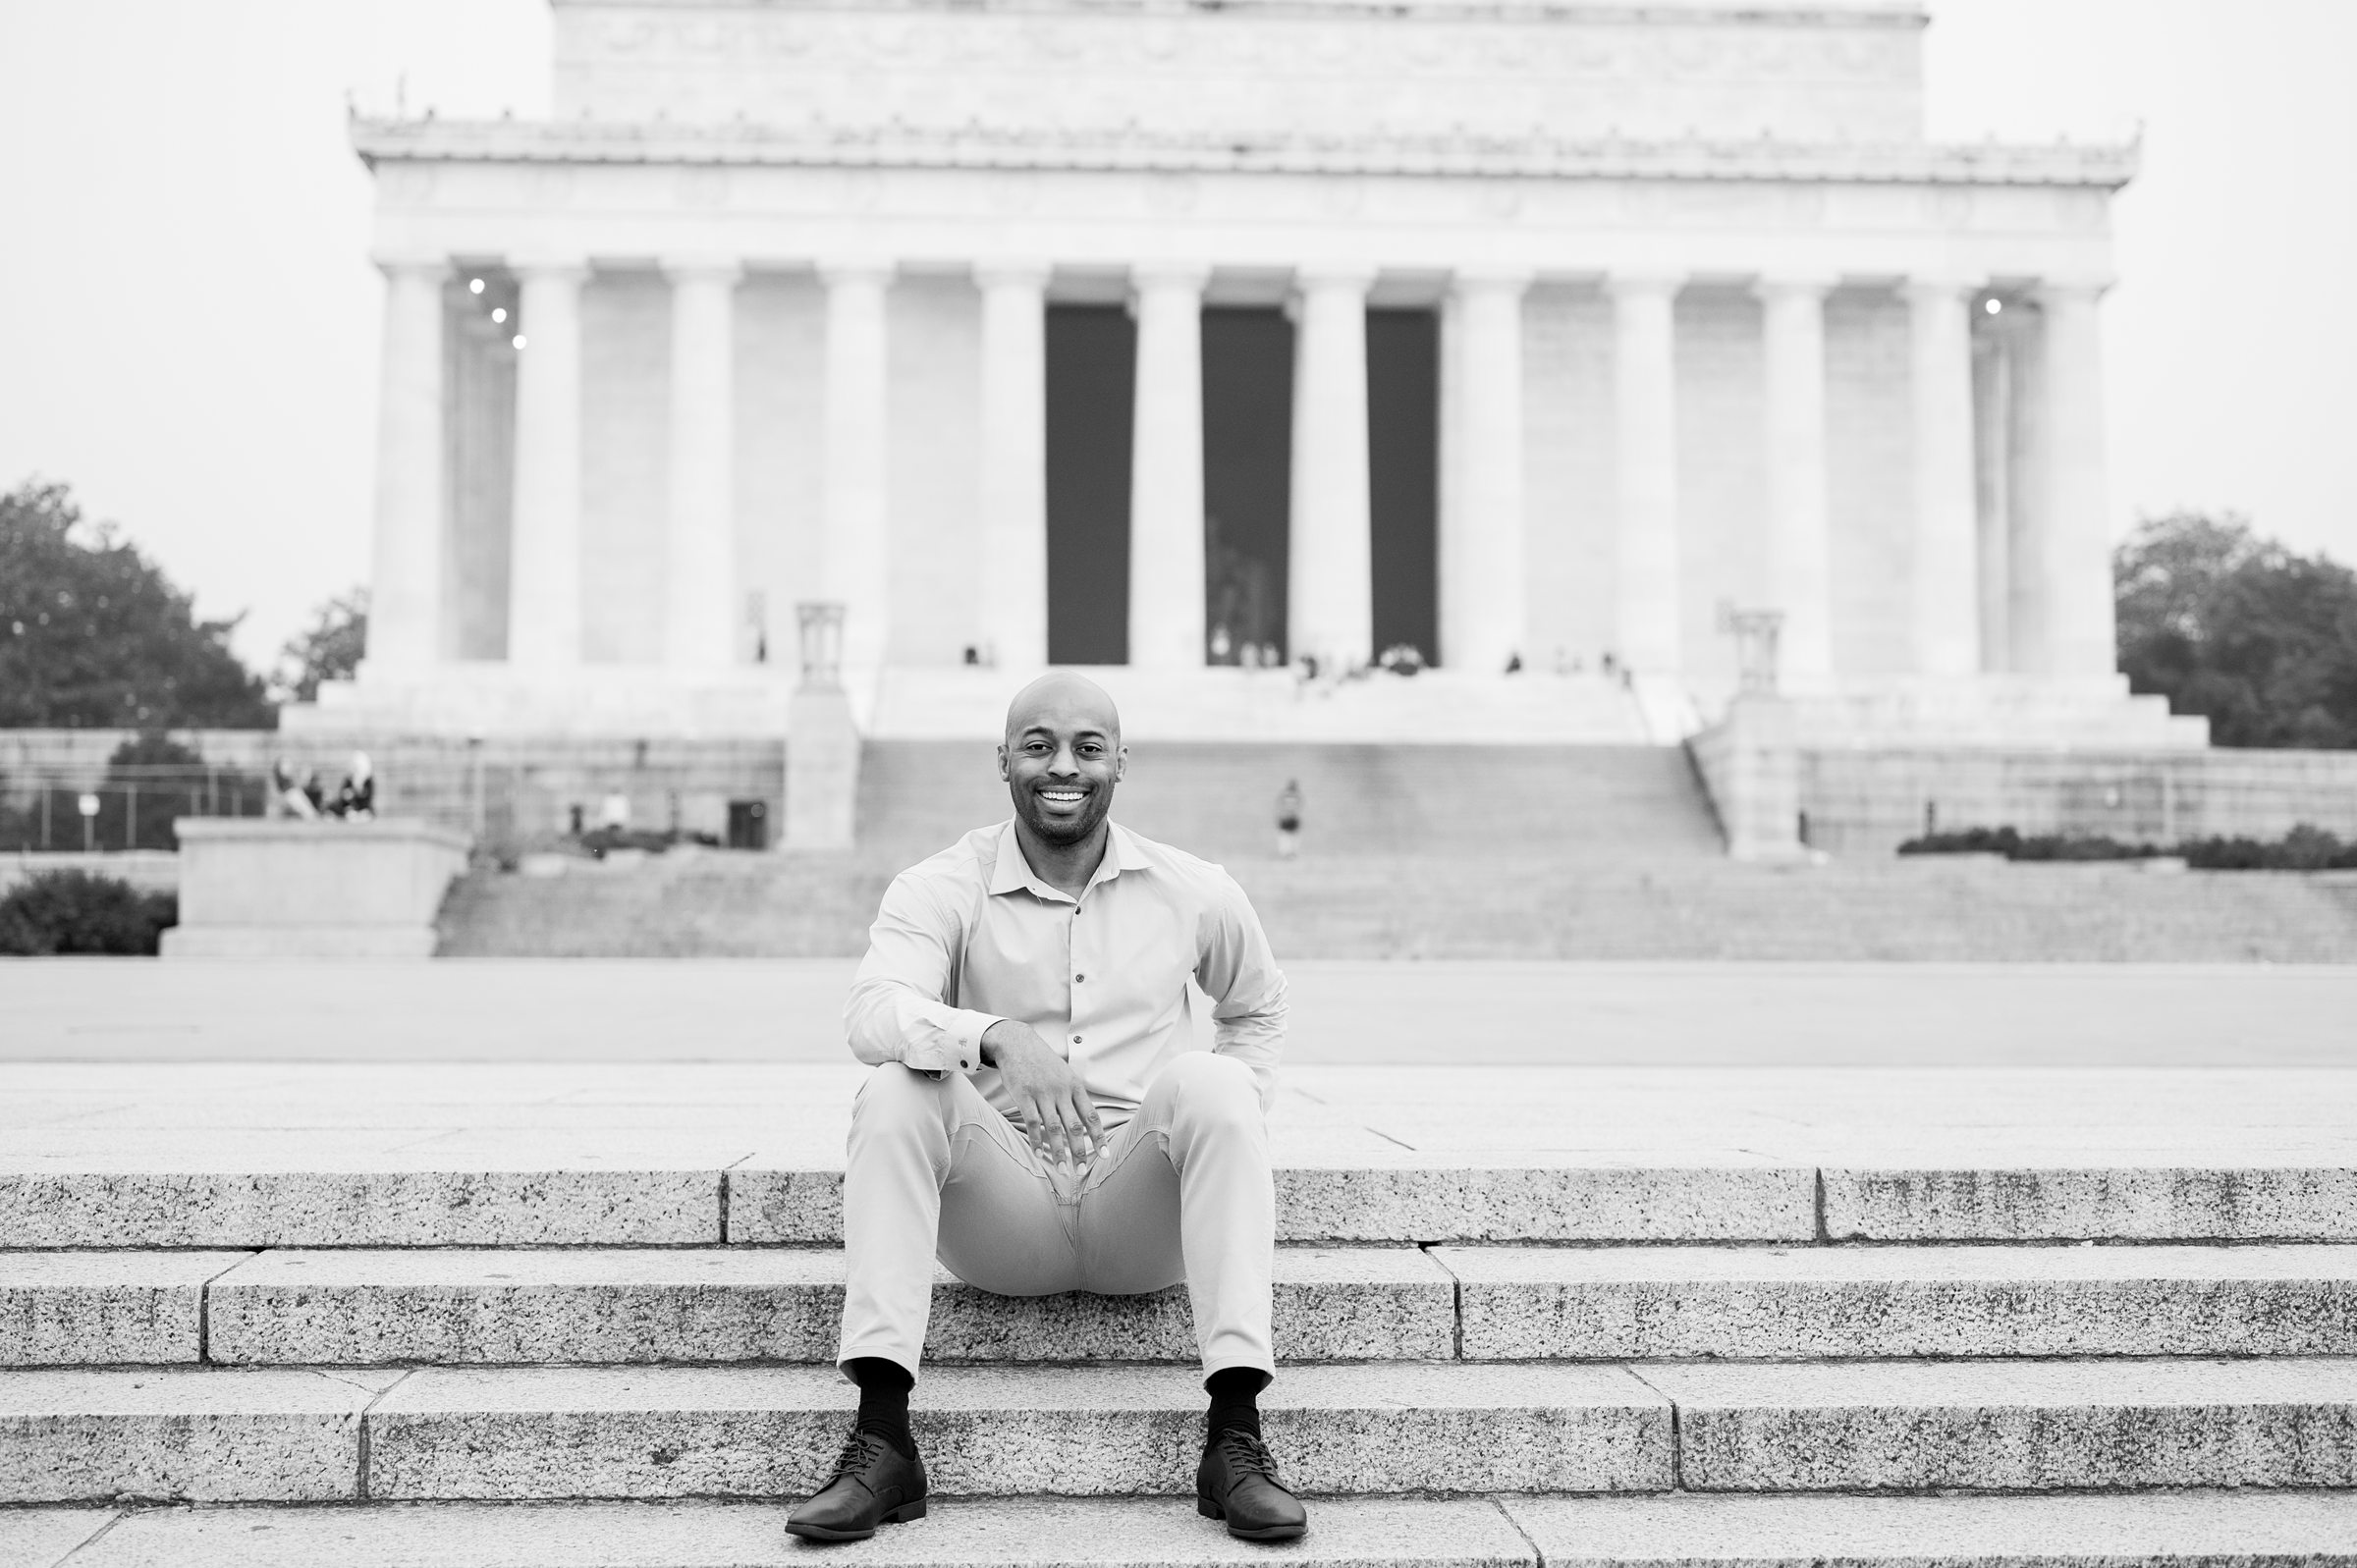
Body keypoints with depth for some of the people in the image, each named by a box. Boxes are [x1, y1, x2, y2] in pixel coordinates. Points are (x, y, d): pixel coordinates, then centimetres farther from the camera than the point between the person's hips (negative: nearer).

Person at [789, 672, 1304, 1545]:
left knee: (1209, 1083, -27)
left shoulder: (1195, 894, 5)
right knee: (898, 1090, -25)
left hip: (1141, 1219, 1)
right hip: (1001, 1225, 0)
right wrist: (993, 1037, -39)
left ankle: (1235, 1435, -30)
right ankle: (880, 1437, -29)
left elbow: (1257, 1010, 25)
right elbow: (873, 1013, -20)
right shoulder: (940, 891, -1)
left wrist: (1228, 1134, 9)